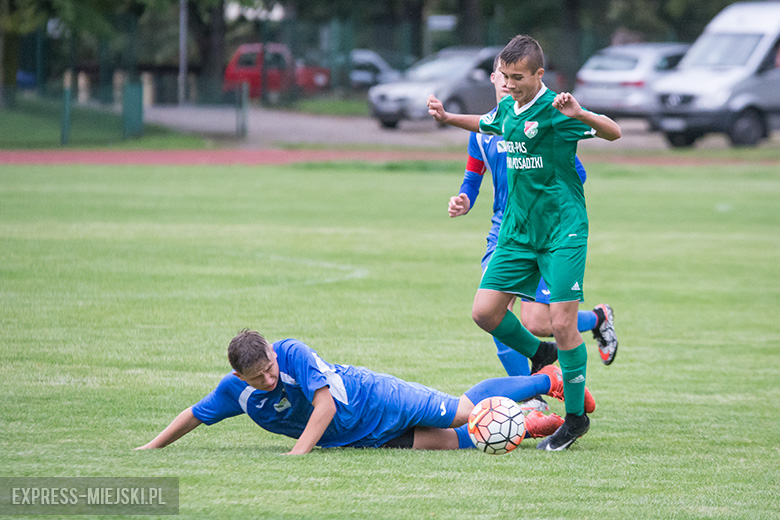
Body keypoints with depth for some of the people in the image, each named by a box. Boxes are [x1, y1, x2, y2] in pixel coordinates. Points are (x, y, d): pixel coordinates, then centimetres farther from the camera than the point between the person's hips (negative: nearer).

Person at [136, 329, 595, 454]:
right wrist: (150, 449, -4)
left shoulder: (294, 354, -29)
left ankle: (550, 379, 15)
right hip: (366, 439, 5)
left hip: (376, 400, -5)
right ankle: (526, 426, 18)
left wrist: (298, 453, -37)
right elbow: (194, 416, 0)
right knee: (450, 442, 0)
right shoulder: (236, 391, -12)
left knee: (464, 413, -3)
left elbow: (325, 403, -32)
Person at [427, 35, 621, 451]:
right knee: (484, 311, -1)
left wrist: (580, 115, -36)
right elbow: (484, 124, 33)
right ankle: (539, 355, 27)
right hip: (517, 230, 7)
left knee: (562, 322, -10)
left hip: (563, 231, -7)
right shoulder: (506, 110, 9)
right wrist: (447, 118, 20)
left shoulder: (553, 109, -13)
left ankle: (576, 416, 4)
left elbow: (613, 133, -19)